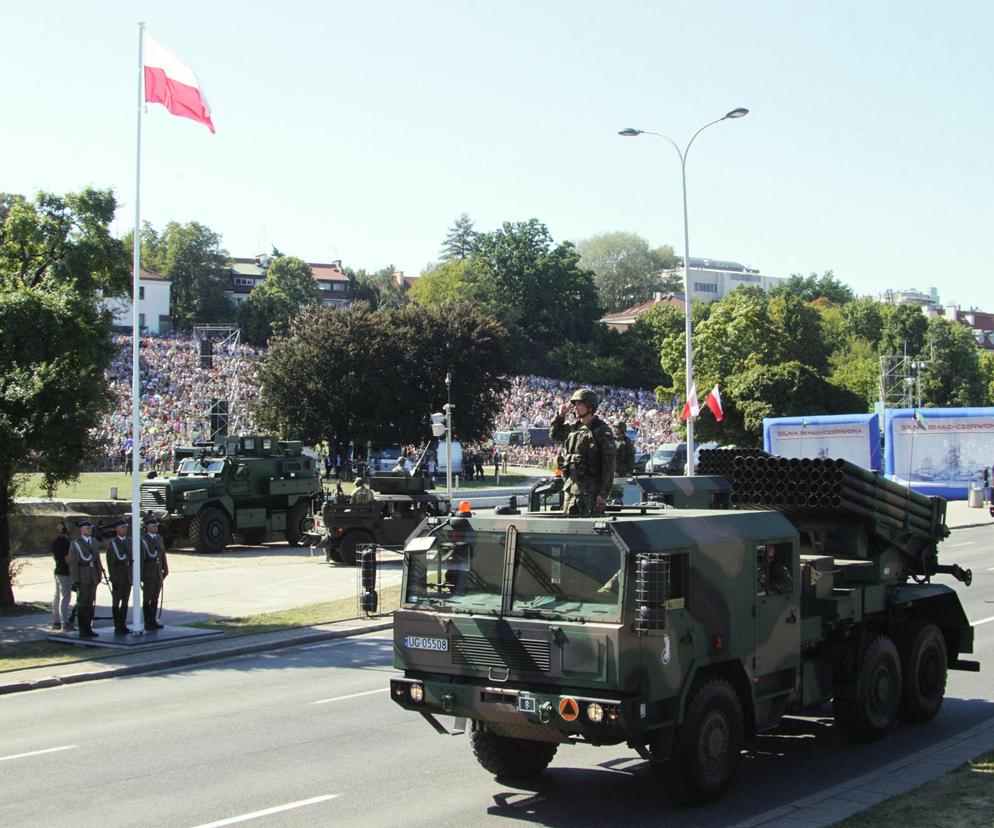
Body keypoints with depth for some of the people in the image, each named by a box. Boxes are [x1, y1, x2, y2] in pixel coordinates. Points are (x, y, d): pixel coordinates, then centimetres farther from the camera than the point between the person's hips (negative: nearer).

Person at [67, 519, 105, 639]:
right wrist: (76, 581, -13)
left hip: (93, 578, 6)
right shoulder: (75, 544, -4)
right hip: (82, 578, -6)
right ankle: (83, 631, -1)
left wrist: (99, 575, 9)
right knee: (83, 604, -5)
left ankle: (88, 629, 15)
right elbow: (73, 563, -8)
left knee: (91, 603, 8)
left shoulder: (94, 542, 13)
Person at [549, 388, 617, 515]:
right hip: (571, 486, 7)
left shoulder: (602, 430, -9)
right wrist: (559, 416, 13)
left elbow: (609, 464, -12)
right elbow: (554, 435, 31)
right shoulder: (574, 428, 12)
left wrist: (604, 493, -17)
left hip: (592, 490, -7)